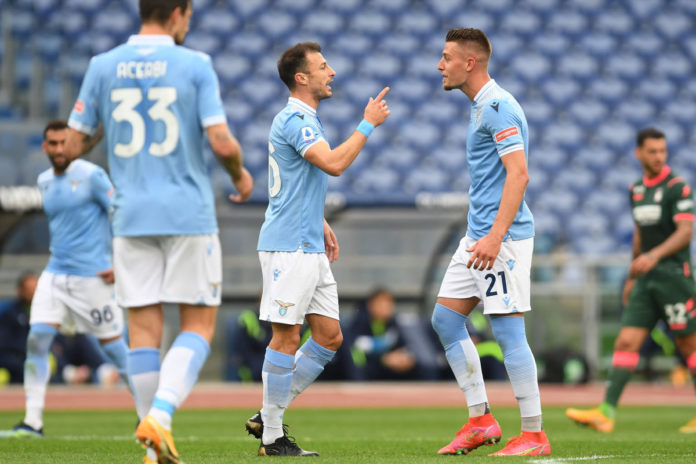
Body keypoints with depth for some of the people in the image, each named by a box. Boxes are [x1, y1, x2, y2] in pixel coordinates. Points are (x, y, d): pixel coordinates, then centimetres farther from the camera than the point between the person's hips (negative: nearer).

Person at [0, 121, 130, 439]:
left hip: (92, 274, -5)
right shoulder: (44, 181, 11)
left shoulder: (91, 175, -9)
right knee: (37, 339, -9)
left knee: (113, 345, 1)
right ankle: (32, 422, -9)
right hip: (55, 272, 6)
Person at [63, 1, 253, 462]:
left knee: (144, 325, 5)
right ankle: (160, 415, -16)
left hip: (131, 216, 3)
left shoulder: (103, 66, 4)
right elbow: (221, 143, -10)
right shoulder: (195, 65, -5)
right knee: (199, 324, 5)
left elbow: (73, 144, 6)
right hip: (189, 215, -3)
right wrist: (241, 175, 10)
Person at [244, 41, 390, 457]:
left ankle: (268, 415, 14)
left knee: (330, 336, 8)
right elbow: (334, 163, -28)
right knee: (287, 337, -6)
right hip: (288, 247, -10)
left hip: (310, 247, 10)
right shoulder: (293, 120, -15)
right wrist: (369, 124, -19)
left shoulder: (307, 120, 19)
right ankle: (273, 436, 0)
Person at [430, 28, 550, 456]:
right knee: (445, 319, 10)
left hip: (503, 235, -11)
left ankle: (534, 434, -2)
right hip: (480, 234, 11)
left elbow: (519, 174, -22)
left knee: (508, 332, -8)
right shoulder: (483, 107, 17)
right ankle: (480, 420, 13)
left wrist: (495, 236, -28)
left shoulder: (497, 107, -15)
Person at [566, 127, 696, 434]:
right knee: (626, 342, -4)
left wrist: (655, 255, -31)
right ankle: (606, 413, -10)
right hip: (646, 280, 6)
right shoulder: (636, 189, 14)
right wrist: (632, 276, 27)